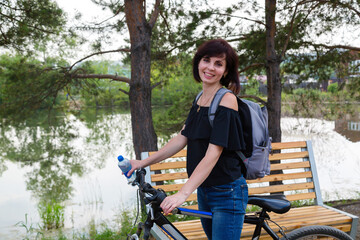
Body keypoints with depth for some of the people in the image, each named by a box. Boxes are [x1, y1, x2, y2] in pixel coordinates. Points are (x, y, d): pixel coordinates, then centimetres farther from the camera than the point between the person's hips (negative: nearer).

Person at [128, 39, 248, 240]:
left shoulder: (227, 100, -17)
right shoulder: (200, 100, 8)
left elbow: (212, 155, -25)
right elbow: (182, 139, 9)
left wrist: (182, 194, -31)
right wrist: (143, 162, 5)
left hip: (227, 193, -8)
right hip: (203, 191, 8)